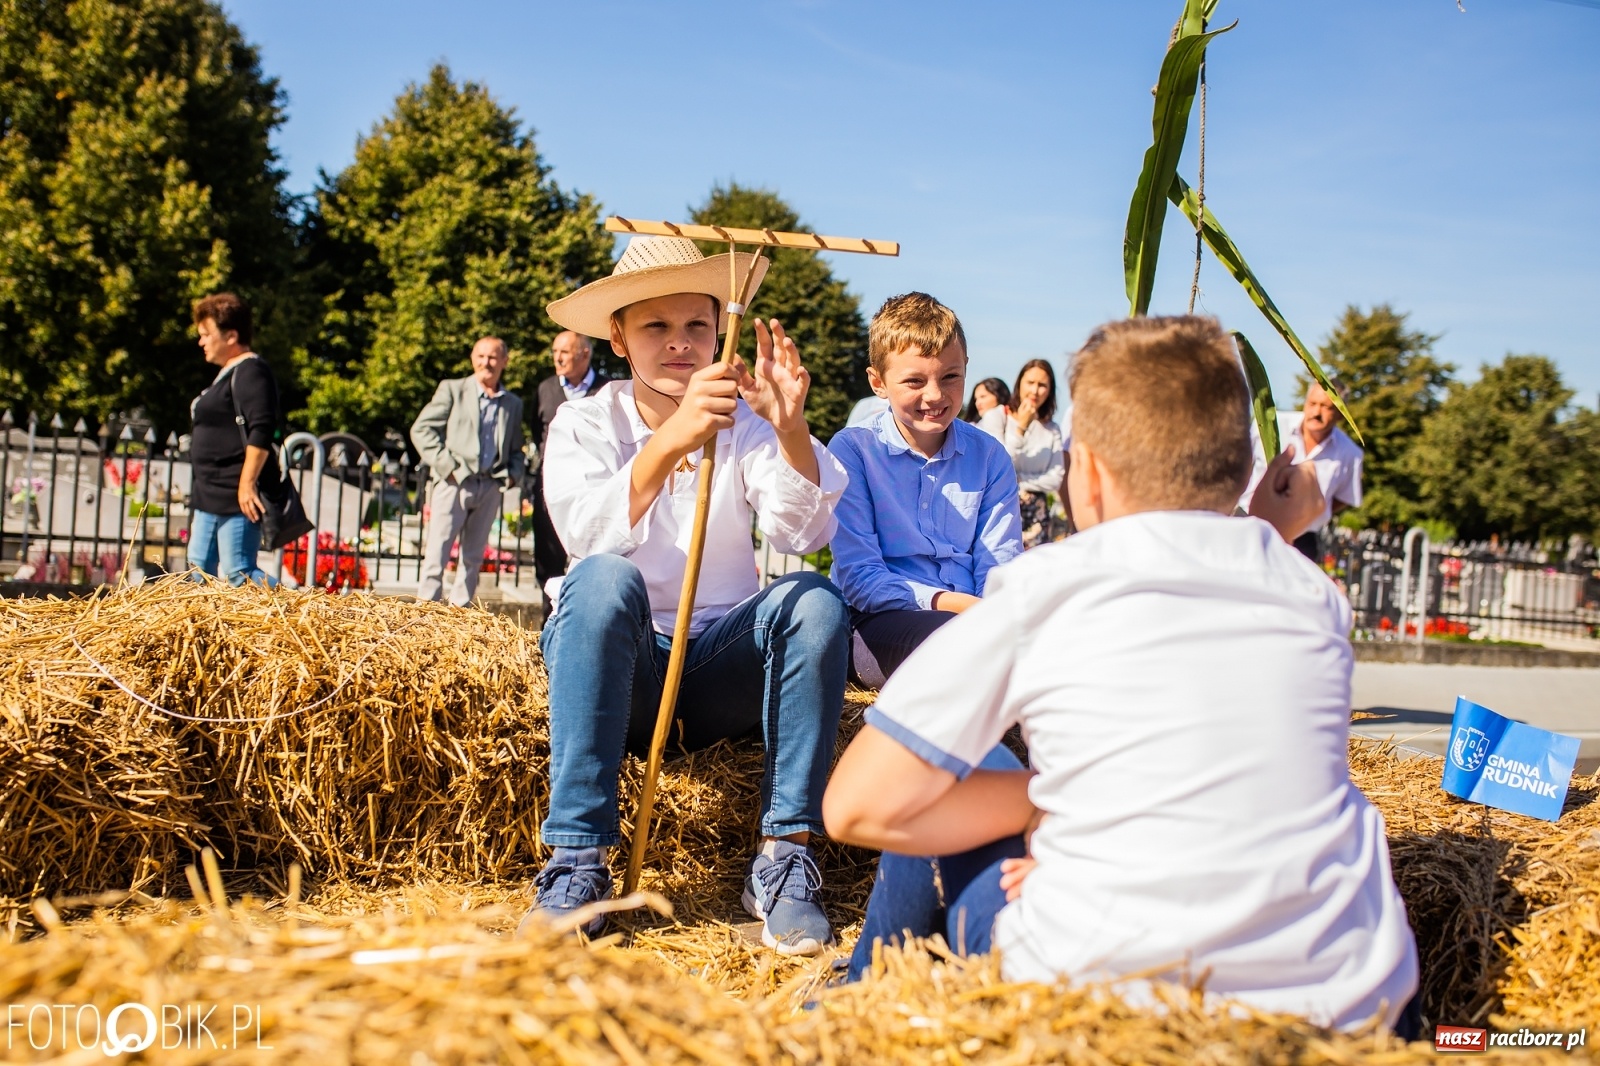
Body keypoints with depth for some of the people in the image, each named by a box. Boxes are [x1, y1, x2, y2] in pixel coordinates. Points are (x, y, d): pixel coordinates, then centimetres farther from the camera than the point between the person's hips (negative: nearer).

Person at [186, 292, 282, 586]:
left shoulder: (251, 372, -13)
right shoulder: (228, 374, 20)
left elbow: (261, 431, -25)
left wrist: (247, 483, -29)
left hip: (237, 498, -11)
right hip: (211, 496, 11)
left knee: (238, 575, -14)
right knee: (200, 569, 14)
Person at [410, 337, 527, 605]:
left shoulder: (513, 404, 16)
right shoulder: (452, 389, 6)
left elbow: (516, 449, 21)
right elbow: (421, 429, 0)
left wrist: (513, 474, 0)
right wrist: (446, 466, -9)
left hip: (490, 487, 3)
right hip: (454, 483, -3)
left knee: (473, 558, 6)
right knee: (437, 554, -5)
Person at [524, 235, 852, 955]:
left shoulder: (745, 423, 5)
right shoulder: (584, 423, 1)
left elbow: (803, 532, -13)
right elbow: (587, 535, -21)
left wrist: (791, 427, -31)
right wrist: (671, 439, -37)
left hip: (720, 670, 2)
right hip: (615, 666, -1)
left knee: (814, 600, -25)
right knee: (605, 580, -32)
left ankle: (784, 860, -23)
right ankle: (577, 865, -30)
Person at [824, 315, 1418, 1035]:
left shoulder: (1042, 590, -7)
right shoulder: (1310, 592, 6)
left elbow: (859, 808, -7)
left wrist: (1043, 800, 3)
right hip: (1357, 1006, 5)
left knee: (924, 817, 19)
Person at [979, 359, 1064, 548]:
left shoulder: (1052, 430, 7)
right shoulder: (996, 417, -3)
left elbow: (1056, 480, 2)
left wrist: (1017, 480, -9)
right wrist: (1020, 427, -13)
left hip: (1036, 517, 3)